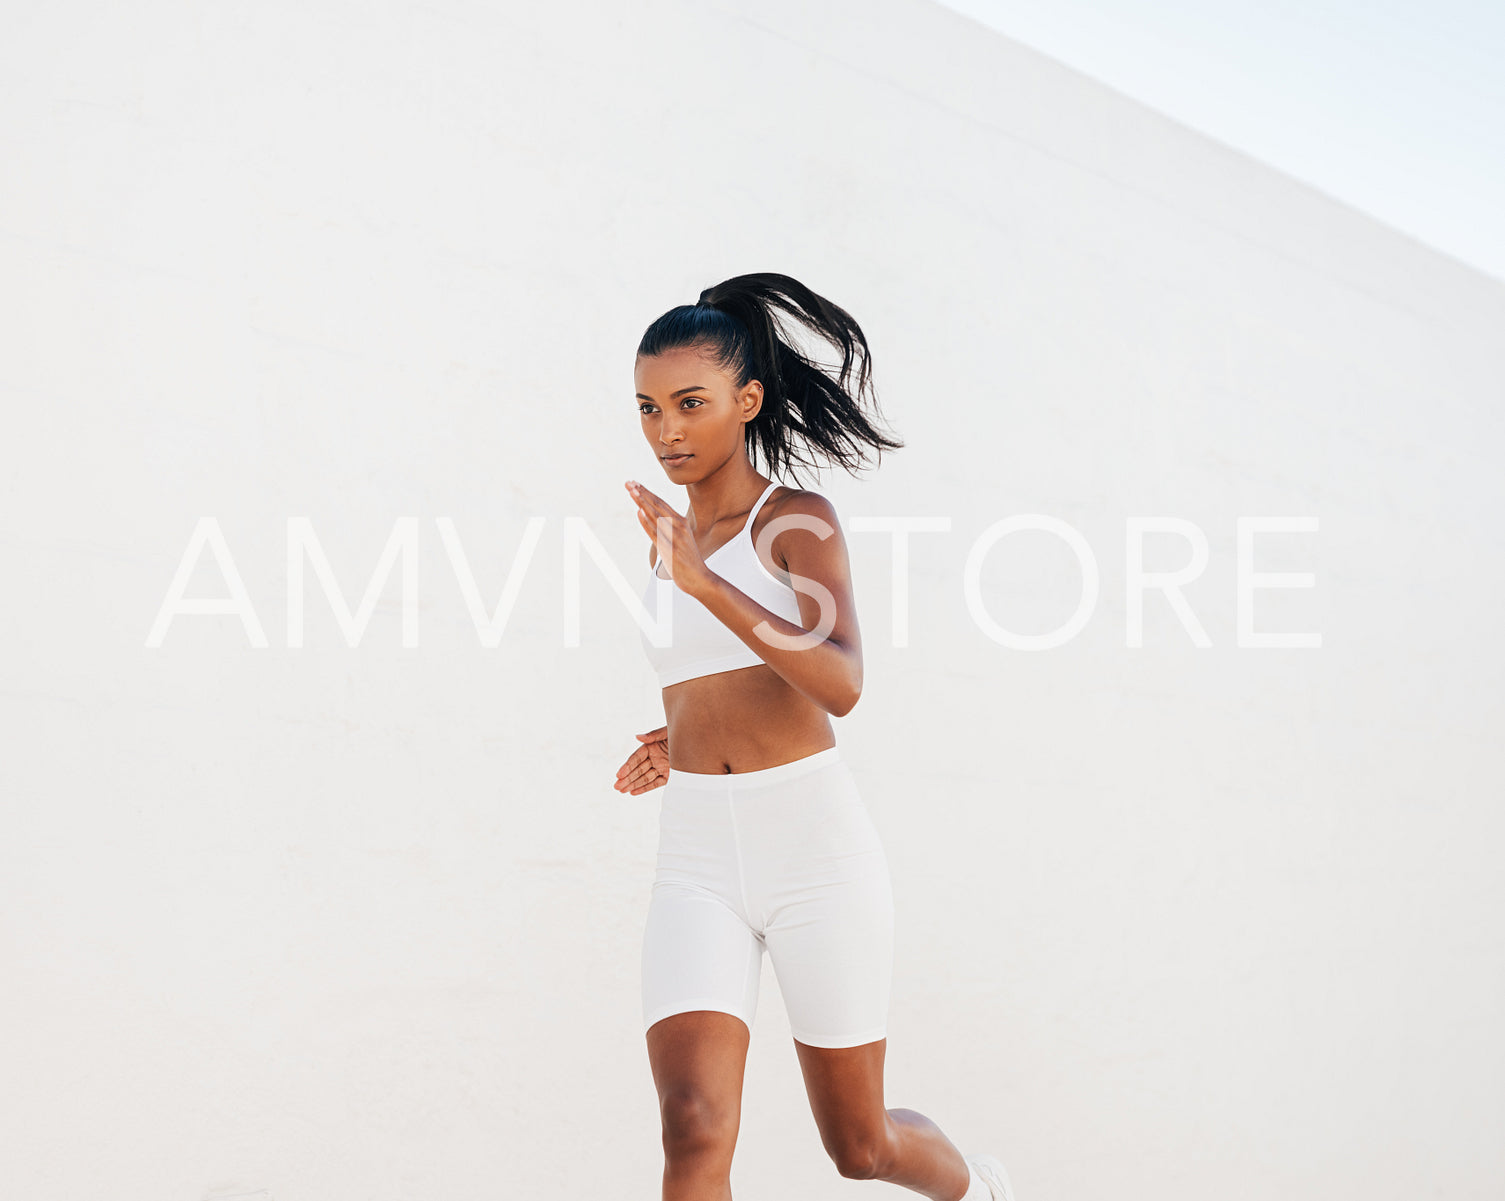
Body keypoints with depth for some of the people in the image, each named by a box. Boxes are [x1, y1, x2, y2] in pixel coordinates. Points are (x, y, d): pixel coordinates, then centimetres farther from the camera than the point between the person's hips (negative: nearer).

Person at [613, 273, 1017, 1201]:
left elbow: (839, 685, -21)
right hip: (698, 858, 4)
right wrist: (676, 740, 10)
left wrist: (700, 580, -29)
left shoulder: (801, 520, -4)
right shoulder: (675, 539, 15)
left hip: (814, 841, -4)